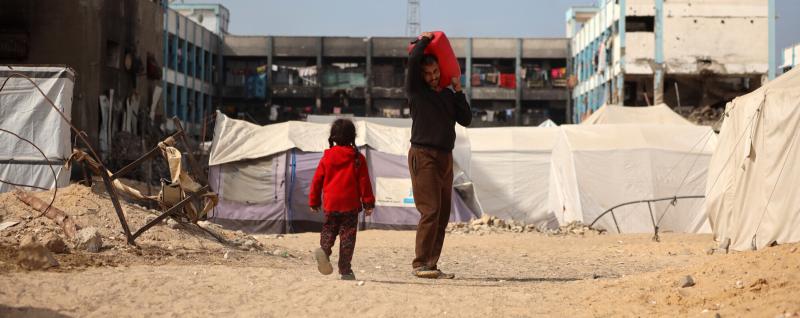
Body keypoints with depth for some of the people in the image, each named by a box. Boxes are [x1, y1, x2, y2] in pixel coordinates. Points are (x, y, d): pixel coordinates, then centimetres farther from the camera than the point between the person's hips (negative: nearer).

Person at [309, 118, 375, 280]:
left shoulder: (327, 157, 5)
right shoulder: (358, 158, -1)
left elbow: (317, 180, 8)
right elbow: (364, 182, -2)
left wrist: (314, 201, 17)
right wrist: (368, 203, 4)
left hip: (330, 204, 2)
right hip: (350, 205, -2)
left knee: (328, 230, 14)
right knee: (347, 236, 2)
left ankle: (324, 250, -17)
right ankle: (345, 270, -1)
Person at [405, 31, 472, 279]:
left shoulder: (449, 95, 18)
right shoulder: (416, 91, 1)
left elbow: (466, 120, 10)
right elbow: (413, 59, -13)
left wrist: (458, 91, 7)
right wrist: (424, 40, 4)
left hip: (445, 157, 6)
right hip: (423, 156, -6)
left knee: (443, 215, 4)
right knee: (430, 211, -15)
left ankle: (431, 264, 7)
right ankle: (420, 264, -14)